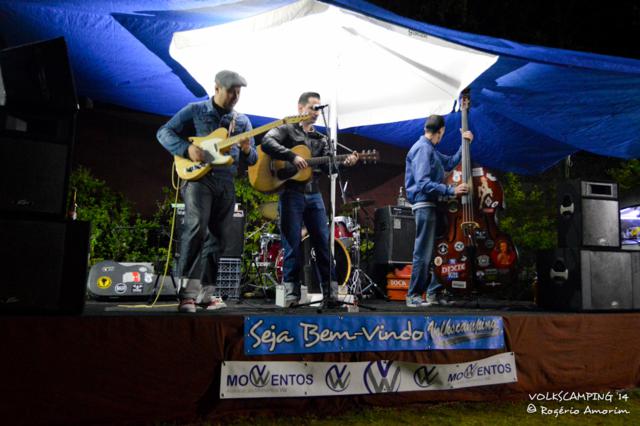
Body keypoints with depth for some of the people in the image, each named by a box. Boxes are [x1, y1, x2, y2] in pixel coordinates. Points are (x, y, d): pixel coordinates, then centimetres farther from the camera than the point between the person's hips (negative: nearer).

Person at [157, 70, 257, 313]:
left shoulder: (243, 121, 16)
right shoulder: (195, 110, 5)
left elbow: (252, 160, 16)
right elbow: (164, 132, 1)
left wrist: (247, 150, -9)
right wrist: (187, 149, -16)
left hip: (226, 183, 5)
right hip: (198, 177, -5)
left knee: (218, 238, 4)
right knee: (196, 228, -24)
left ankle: (204, 293, 13)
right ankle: (188, 292, -20)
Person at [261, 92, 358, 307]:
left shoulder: (321, 139, 20)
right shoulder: (286, 130, 5)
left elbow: (327, 166, 8)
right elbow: (266, 142, -14)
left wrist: (344, 163, -12)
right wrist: (292, 157, -22)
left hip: (313, 194, 5)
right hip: (291, 192, -5)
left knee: (324, 243, 2)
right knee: (293, 245, -2)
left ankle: (331, 292, 8)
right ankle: (291, 293, 7)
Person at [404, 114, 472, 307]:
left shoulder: (430, 149, 20)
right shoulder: (422, 149, -12)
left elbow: (450, 163, 26)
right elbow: (424, 183, -21)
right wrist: (451, 190, -24)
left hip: (433, 204, 10)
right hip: (424, 205, -10)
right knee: (423, 253, -7)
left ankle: (434, 293, 19)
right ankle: (414, 296, 1)